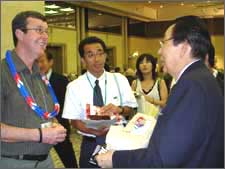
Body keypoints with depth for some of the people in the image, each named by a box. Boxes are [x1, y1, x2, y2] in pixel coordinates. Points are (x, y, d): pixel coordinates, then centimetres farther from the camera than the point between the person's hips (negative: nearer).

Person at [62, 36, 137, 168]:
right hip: (91, 144, -1)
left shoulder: (120, 79, -2)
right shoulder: (74, 86, -7)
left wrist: (119, 109, -22)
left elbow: (130, 109, 0)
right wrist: (92, 130, -27)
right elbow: (75, 120, -8)